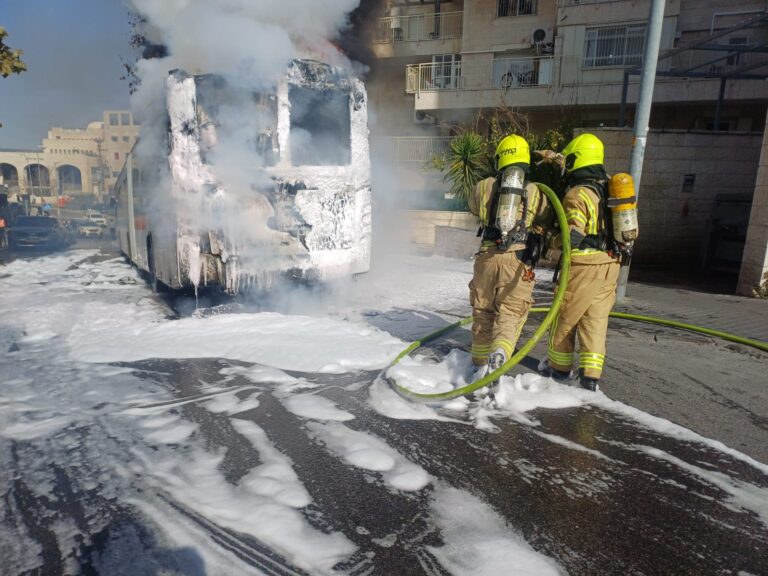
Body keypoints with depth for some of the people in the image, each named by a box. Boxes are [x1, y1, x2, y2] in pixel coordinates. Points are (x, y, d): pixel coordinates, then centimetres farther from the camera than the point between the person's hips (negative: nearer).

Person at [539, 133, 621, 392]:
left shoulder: (577, 195, -15)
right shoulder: (608, 186, 11)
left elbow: (572, 236, -21)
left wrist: (553, 240, -3)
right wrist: (555, 157, 37)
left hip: (584, 265, -7)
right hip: (610, 264, 7)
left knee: (564, 317, 10)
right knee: (596, 321, 9)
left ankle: (559, 366, 23)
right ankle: (591, 376, 9)